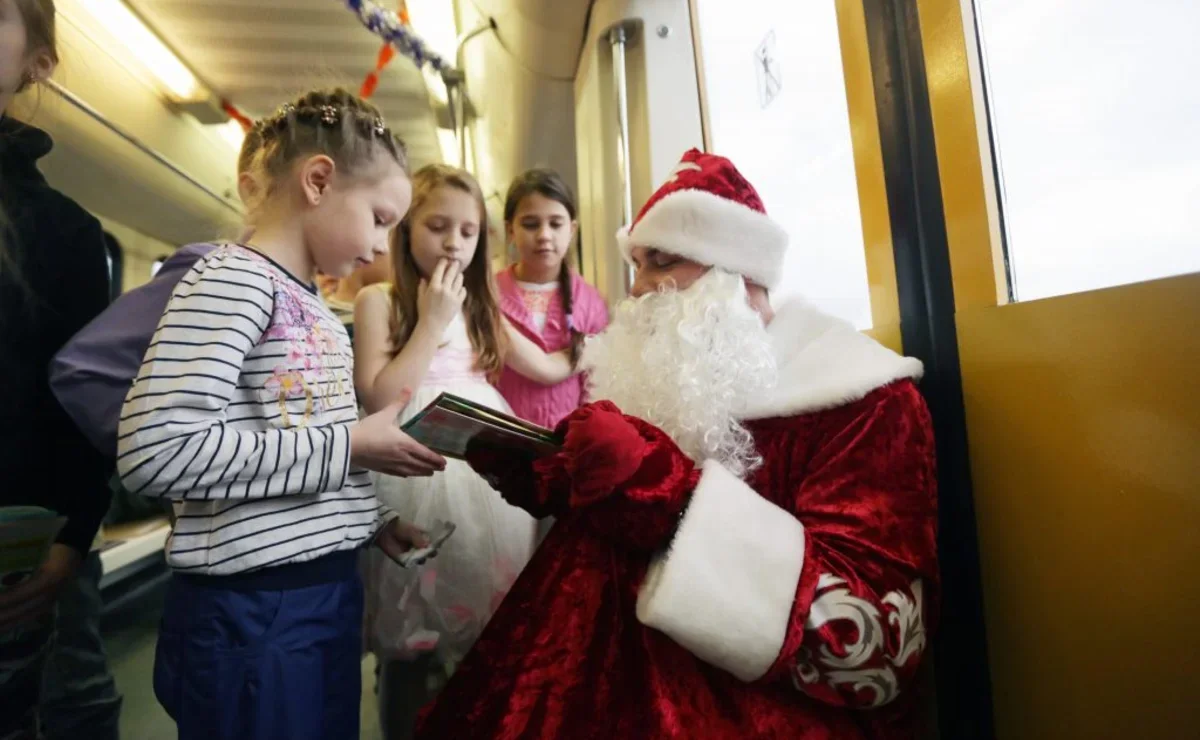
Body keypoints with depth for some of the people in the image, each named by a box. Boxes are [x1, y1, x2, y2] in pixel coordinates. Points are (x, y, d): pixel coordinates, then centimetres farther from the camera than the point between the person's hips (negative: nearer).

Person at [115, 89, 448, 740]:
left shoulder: (310, 306, 12)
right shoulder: (232, 279, -15)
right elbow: (156, 450, -26)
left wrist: (370, 522, 6)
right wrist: (347, 447, -21)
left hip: (329, 591, 9)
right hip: (251, 607, -8)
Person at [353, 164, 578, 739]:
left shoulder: (480, 304, 15)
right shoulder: (378, 300, -1)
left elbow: (546, 368, 19)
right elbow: (378, 400, -11)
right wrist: (432, 322, -11)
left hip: (491, 469, 5)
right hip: (423, 476, -5)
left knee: (492, 629, 12)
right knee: (417, 641, 5)